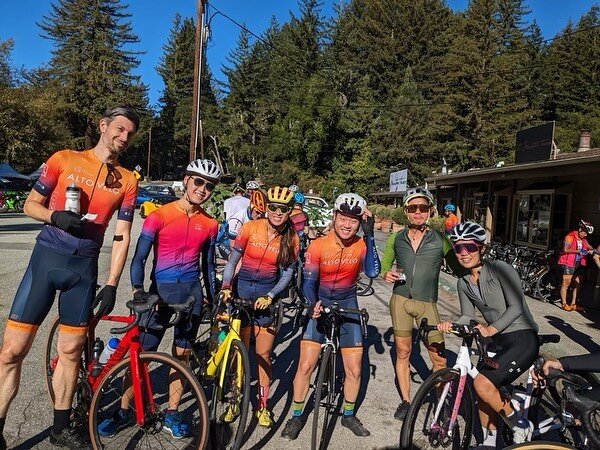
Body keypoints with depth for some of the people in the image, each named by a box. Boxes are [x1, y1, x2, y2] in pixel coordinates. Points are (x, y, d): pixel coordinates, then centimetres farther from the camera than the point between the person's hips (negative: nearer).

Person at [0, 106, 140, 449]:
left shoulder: (128, 181, 3)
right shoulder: (65, 159, 1)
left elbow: (122, 237, 2)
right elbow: (31, 205, 6)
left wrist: (112, 285, -3)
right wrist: (55, 216, -16)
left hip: (84, 268, 1)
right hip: (46, 258, -1)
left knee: (71, 351, 10)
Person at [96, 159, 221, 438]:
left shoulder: (209, 224, 2)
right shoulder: (158, 216, -7)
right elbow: (139, 258, -8)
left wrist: (213, 298, 13)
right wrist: (137, 290, -23)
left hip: (192, 292, 3)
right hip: (161, 290, -2)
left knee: (182, 354, 11)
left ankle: (171, 414, 26)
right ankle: (124, 411, 23)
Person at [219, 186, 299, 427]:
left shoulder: (291, 239, -6)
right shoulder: (250, 228, -9)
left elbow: (286, 275, -3)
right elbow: (232, 261, -6)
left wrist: (269, 296, -15)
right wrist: (226, 286, -20)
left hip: (268, 294, 1)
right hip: (242, 289, 0)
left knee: (263, 354, 6)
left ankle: (262, 405, 24)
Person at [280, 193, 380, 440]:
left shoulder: (361, 246, -12)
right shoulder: (318, 246, -17)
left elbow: (372, 272, -30)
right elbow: (308, 283, -18)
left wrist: (369, 235, -34)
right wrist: (313, 304, -38)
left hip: (348, 307, 2)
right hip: (319, 306, -1)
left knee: (354, 370, 6)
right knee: (305, 366, -4)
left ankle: (348, 415, 33)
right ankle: (296, 416, 20)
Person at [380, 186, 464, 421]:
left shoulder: (440, 240, -3)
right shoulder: (395, 239, 3)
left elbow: (458, 268, -1)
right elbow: (384, 265, 14)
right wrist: (387, 274, -8)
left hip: (427, 303, -1)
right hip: (400, 300, 2)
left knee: (439, 359, -2)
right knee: (403, 352, 9)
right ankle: (406, 401, 27)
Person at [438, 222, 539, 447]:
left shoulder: (500, 269, -15)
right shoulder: (463, 283, 5)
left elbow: (516, 307, -19)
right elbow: (467, 316, 5)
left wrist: (492, 328, -32)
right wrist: (450, 325, -15)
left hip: (522, 338, -7)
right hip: (498, 341, 7)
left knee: (482, 383, -20)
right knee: (482, 392, 5)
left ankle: (520, 426, 3)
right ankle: (489, 442, 26)